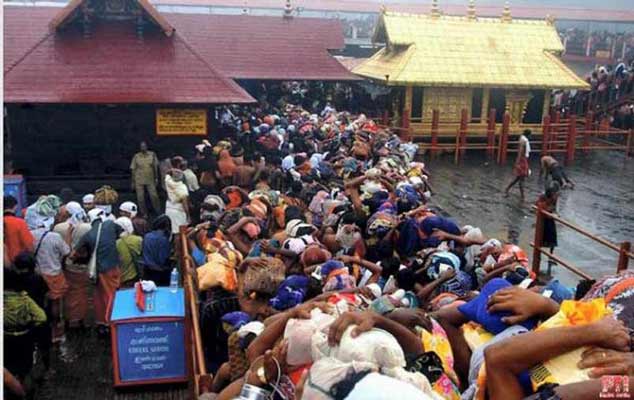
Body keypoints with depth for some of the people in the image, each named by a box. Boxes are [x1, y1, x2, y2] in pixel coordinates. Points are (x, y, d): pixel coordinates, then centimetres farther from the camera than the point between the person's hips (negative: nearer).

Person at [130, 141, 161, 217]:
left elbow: (155, 167, 6)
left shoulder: (152, 155, -2)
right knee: (140, 198, 3)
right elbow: (133, 170, 1)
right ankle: (144, 213, 16)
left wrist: (156, 178, 6)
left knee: (154, 196, 0)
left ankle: (158, 212, 15)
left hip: (150, 180, 0)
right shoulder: (136, 156, -4)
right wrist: (133, 182, 1)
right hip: (139, 181, 0)